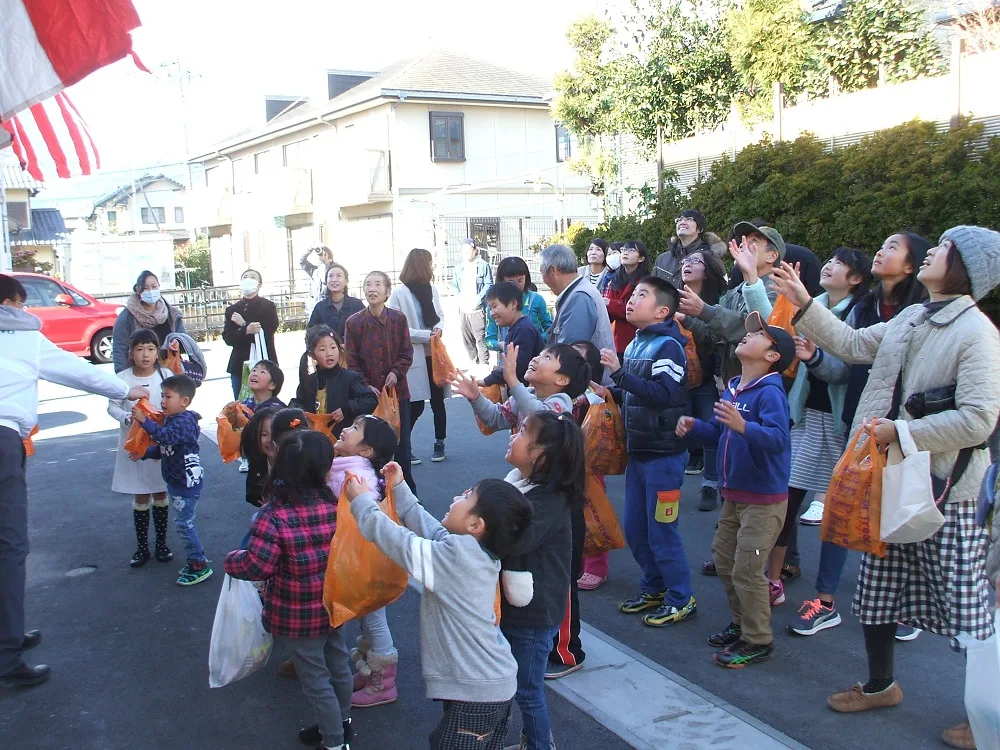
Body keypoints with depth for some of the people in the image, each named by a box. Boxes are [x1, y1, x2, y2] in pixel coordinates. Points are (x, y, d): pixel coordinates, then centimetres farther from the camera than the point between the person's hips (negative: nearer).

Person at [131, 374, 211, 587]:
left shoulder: (185, 422, -21)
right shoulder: (170, 420, 10)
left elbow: (166, 436, -40)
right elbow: (163, 448, 19)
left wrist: (145, 421, -46)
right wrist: (144, 454, 5)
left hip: (187, 481, -10)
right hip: (175, 481, 10)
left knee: (184, 523, -4)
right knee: (184, 523, 17)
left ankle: (200, 566, 5)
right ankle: (196, 559, 28)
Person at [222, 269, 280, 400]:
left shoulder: (269, 306, 3)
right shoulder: (232, 310, 12)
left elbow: (269, 332, -9)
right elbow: (227, 338, 0)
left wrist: (244, 324, -7)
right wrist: (246, 331, -19)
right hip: (240, 365, 3)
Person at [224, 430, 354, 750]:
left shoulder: (273, 515, -27)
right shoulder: (336, 504, -13)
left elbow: (256, 567, -25)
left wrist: (231, 560, -4)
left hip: (297, 617, -5)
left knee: (315, 679, 12)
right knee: (338, 665, 25)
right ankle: (341, 723, 47)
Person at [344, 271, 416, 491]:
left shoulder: (398, 319, -2)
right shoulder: (354, 322, -4)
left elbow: (407, 353, 3)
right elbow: (351, 360, -2)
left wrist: (396, 372, -13)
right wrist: (366, 386, -11)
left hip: (397, 391, 1)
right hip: (368, 394, -1)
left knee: (402, 444, 8)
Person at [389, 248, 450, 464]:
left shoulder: (431, 288, 7)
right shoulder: (400, 293, -8)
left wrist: (439, 329, -6)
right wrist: (426, 335, -15)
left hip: (434, 353, 5)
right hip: (413, 356, -5)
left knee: (437, 401, 9)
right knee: (416, 405, -6)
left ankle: (439, 444, 23)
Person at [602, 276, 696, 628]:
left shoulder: (668, 345, -15)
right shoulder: (635, 345, 8)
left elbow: (663, 395, -29)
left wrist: (619, 372, -32)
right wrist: (609, 392, 2)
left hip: (664, 454, -8)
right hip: (638, 451, 8)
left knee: (661, 531, 1)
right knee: (634, 529, 15)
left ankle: (681, 599, 17)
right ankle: (654, 588, 32)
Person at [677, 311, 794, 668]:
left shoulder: (770, 392, -20)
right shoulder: (732, 389, 5)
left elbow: (778, 438, -33)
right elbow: (719, 431, 16)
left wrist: (743, 426, -48)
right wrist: (694, 426, -1)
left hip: (764, 499, -9)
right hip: (734, 493, 9)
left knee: (746, 568, -5)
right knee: (724, 559, 17)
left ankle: (758, 641, 11)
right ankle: (741, 624, 35)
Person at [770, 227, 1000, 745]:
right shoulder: (910, 318, 8)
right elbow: (853, 344, 20)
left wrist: (899, 431, -23)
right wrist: (804, 304, 15)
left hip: (943, 488, -8)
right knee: (876, 586, 17)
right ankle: (880, 684, 36)